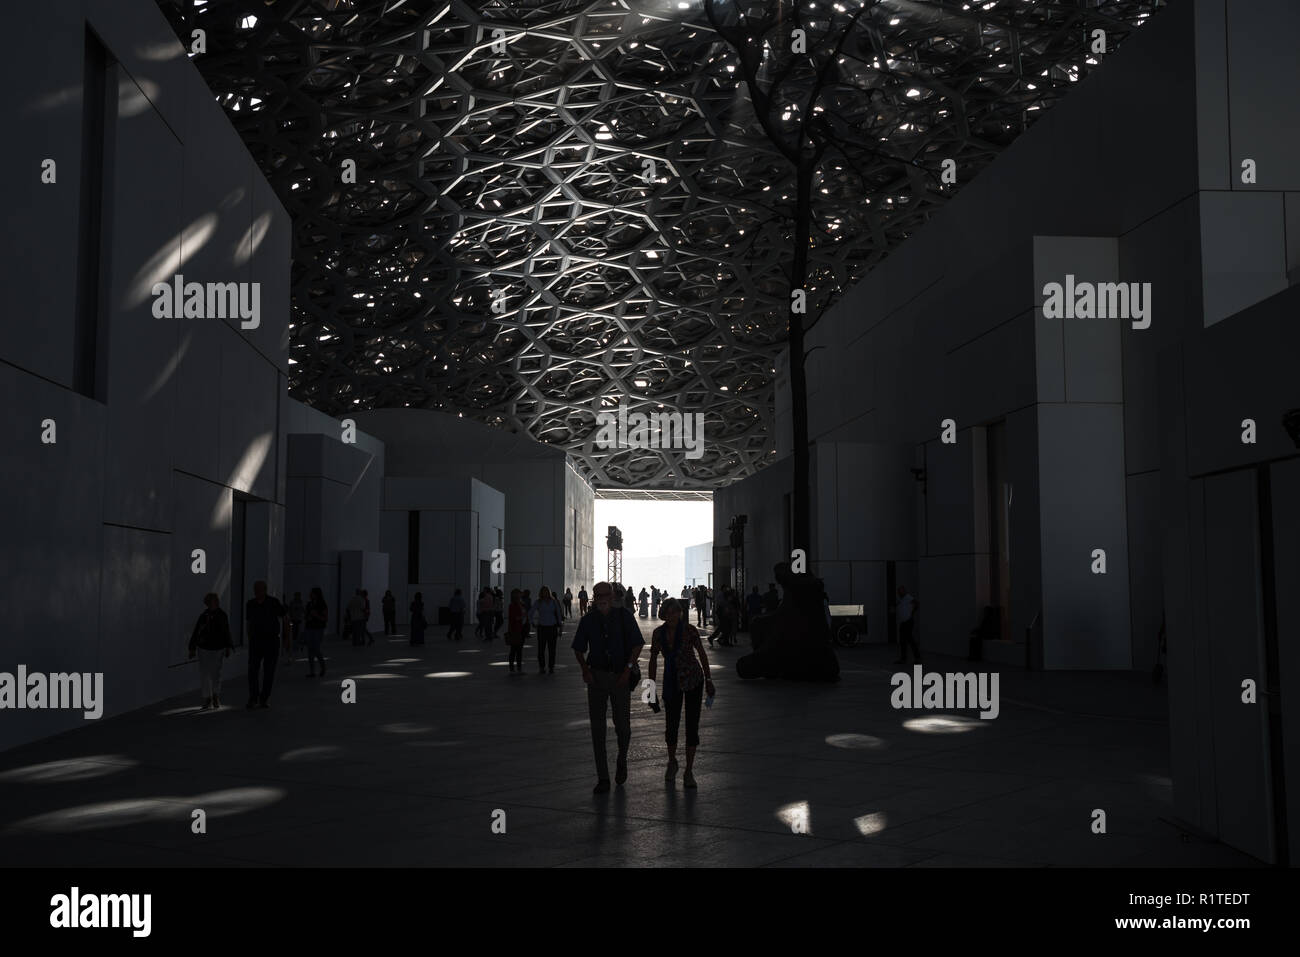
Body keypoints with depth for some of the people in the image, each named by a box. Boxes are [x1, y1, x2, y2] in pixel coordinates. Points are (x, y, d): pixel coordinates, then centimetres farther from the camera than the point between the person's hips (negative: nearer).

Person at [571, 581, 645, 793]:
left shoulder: (624, 616, -3)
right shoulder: (588, 620, 2)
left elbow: (637, 644, 2)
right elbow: (578, 649, 11)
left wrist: (628, 669, -8)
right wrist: (585, 669, -5)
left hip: (620, 677, -1)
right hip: (596, 676, 2)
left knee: (622, 726, 0)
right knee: (597, 728, -1)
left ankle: (622, 761, 32)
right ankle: (603, 779, 6)